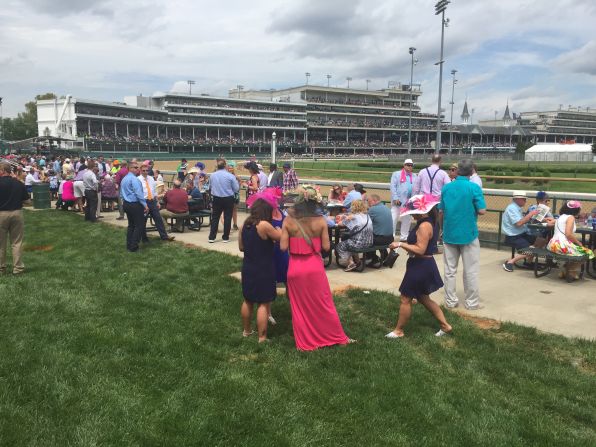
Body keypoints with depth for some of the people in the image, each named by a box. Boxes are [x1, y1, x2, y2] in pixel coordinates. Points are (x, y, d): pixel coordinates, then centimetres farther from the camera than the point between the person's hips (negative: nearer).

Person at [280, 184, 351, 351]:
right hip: (314, 267, 0)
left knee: (300, 307, 14)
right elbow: (326, 247, -7)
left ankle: (305, 342, 24)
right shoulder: (320, 221, -9)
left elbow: (283, 247, -10)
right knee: (323, 304, 15)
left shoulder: (289, 221, -8)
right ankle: (338, 337, 29)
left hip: (295, 268, 0)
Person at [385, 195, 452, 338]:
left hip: (420, 266, -10)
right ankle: (445, 325, 27)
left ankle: (398, 330, 16)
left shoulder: (424, 225, -24)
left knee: (405, 299, 3)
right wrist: (407, 246, 11)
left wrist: (400, 244, -24)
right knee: (423, 298, 22)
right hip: (424, 265, 10)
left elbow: (420, 250, -28)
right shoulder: (430, 222, 9)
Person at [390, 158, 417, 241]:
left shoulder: (414, 176, 13)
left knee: (407, 219, 10)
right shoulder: (396, 174, 2)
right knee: (394, 218, -5)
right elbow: (393, 187, -5)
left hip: (409, 202, 5)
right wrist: (395, 198, -13)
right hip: (398, 201, -4)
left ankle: (404, 237, 20)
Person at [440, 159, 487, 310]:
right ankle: (472, 302, 13)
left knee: (450, 270, 11)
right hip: (468, 234, -3)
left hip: (449, 234, 3)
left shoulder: (446, 187, 1)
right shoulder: (474, 187, -11)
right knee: (470, 271, 7)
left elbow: (441, 210, 5)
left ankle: (450, 301, 16)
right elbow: (482, 211, -13)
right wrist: (473, 210, 6)